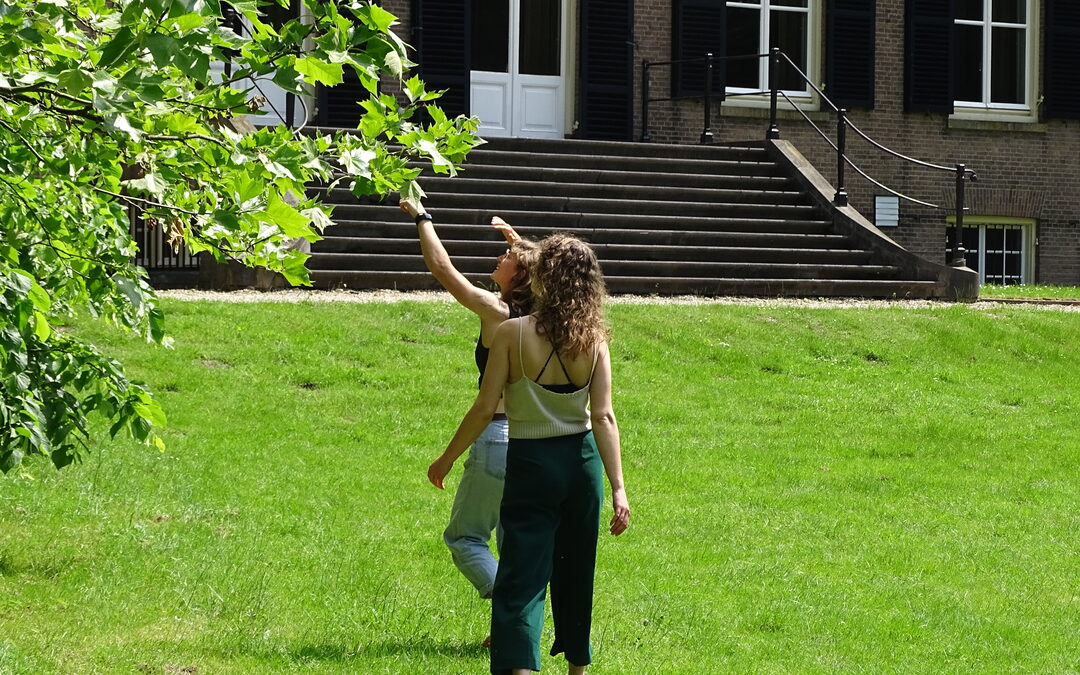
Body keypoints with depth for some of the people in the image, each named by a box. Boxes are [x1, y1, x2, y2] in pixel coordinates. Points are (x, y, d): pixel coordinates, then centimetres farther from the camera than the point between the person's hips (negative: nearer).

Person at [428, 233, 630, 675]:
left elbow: (485, 408, -12)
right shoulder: (593, 339, -5)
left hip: (531, 464, -3)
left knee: (522, 577, -5)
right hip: (581, 461, 4)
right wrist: (618, 489, -11)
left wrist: (447, 459, 1)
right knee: (575, 572, 20)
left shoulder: (512, 333, -14)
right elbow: (603, 417, -10)